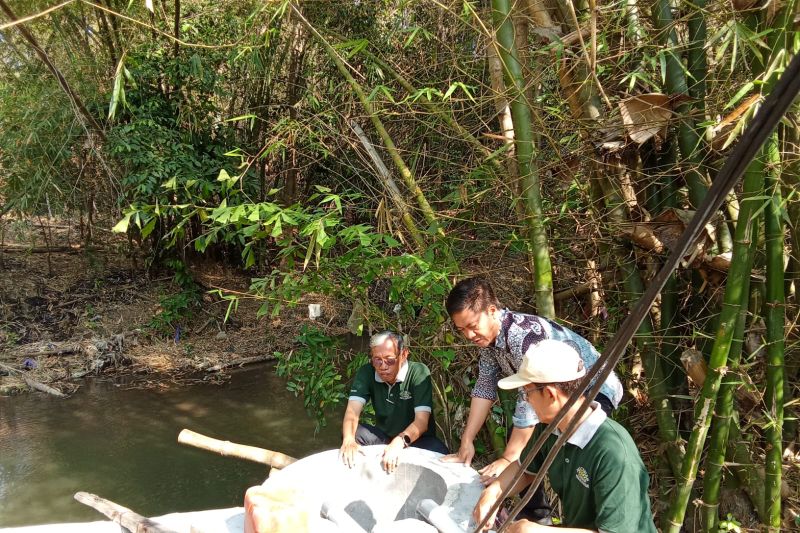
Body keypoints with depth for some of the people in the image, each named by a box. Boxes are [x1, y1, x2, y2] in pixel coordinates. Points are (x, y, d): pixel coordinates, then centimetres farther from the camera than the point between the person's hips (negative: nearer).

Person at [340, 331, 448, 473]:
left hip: (415, 438, -2)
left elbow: (422, 420, -28)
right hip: (383, 435, 3)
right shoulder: (366, 373, -10)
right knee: (349, 433, -24)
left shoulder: (419, 373, -21)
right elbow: (353, 410, -21)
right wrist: (348, 439, -43)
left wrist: (400, 441, -48)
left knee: (439, 452, -34)